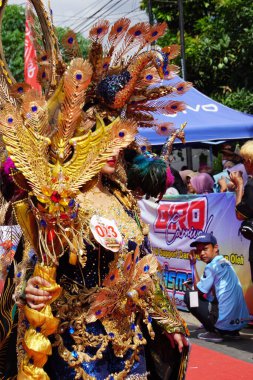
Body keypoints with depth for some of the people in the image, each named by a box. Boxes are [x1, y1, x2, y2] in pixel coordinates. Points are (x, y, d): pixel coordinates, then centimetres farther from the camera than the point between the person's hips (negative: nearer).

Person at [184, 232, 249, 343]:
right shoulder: (226, 263, 16)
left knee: (188, 296, 4)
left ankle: (214, 332, -1)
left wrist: (193, 264, 1)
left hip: (225, 322, -9)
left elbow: (198, 290, -3)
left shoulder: (212, 266, -10)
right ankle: (232, 332, 19)